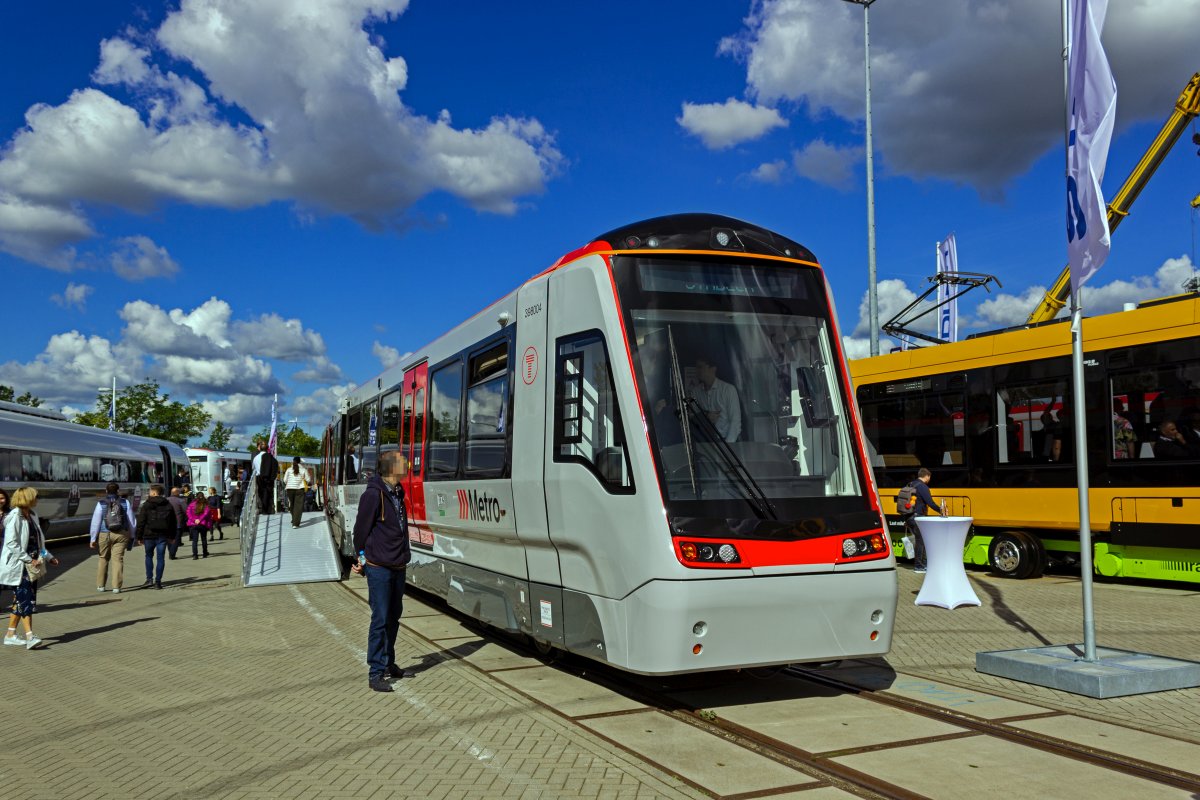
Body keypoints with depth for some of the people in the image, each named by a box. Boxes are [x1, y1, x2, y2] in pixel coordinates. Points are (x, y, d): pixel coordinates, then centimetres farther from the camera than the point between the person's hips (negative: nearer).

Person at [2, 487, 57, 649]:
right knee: (26, 600, -14)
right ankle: (30, 636, -17)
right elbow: (11, 543, -19)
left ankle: (10, 634, 21)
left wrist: (48, 557, 19)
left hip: (30, 565, 9)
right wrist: (29, 559, -21)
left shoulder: (32, 515, 13)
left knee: (20, 600, 13)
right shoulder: (15, 516, -13)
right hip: (17, 565, -9)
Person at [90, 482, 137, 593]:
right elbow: (131, 521, 3)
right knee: (118, 559, 0)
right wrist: (132, 536, 13)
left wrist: (93, 539, 1)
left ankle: (100, 585, 20)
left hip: (104, 535, 0)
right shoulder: (125, 503, 1)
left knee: (103, 559, 15)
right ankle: (116, 586, -5)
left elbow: (95, 522, -3)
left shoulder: (101, 504, -2)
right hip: (121, 534, 0)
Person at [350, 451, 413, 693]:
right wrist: (362, 557, 0)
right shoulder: (373, 494, -17)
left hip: (397, 566, 8)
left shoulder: (397, 493, 10)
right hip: (379, 567, -8)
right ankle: (376, 673, 2)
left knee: (393, 617, 16)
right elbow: (361, 528, -11)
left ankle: (388, 664, 29)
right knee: (380, 619, -5)